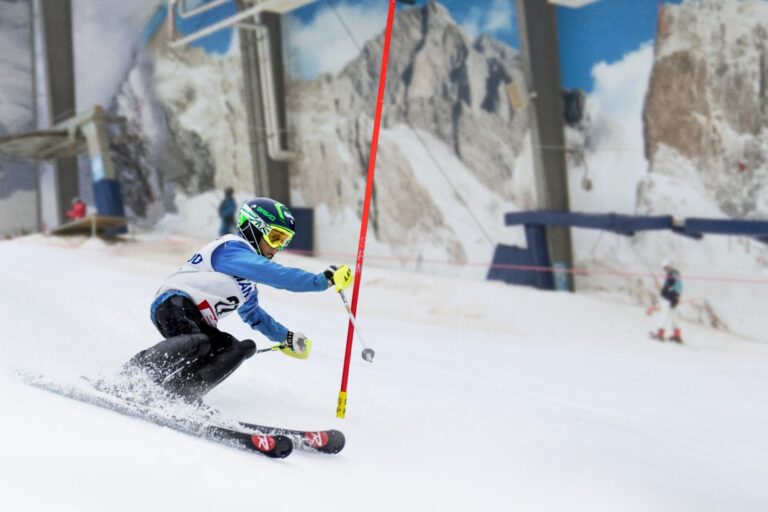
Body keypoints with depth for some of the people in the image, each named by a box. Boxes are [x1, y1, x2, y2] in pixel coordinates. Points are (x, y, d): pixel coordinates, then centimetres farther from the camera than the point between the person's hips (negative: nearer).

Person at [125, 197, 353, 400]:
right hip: (175, 304, -10)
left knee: (242, 348, -9)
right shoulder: (232, 248, -6)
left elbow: (251, 312, 39)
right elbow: (275, 274, -21)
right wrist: (323, 280, -23)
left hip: (197, 322, 10)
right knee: (198, 343, -37)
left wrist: (286, 337, 35)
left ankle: (179, 392, -23)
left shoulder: (248, 272, 25)